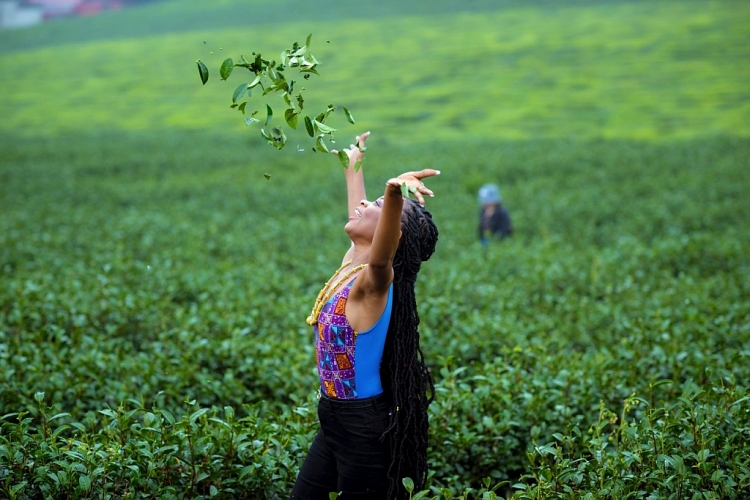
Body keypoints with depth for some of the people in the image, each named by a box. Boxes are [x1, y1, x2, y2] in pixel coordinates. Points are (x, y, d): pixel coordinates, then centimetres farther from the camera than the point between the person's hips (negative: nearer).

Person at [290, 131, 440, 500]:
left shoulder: (374, 281, -20)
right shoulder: (351, 263, 4)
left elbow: (380, 256, -44)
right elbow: (356, 215, 24)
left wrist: (395, 192, -63)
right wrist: (353, 167, 40)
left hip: (366, 428, -9)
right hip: (335, 420, 9)